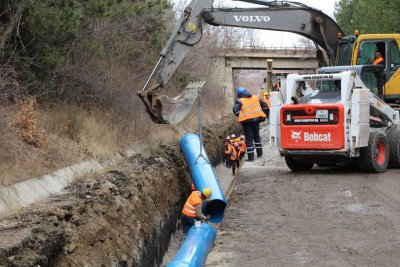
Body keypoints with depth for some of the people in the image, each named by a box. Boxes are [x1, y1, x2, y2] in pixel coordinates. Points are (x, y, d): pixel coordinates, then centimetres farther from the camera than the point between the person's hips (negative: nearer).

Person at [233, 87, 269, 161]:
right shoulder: (256, 98, 11)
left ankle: (251, 157, -4)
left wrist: (240, 116, -1)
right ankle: (259, 153, 31)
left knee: (249, 139, -1)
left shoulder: (240, 101, -5)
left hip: (247, 121, -5)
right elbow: (265, 105, 14)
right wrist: (264, 114, 19)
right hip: (256, 120, 5)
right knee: (257, 136, 23)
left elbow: (235, 110, -17)